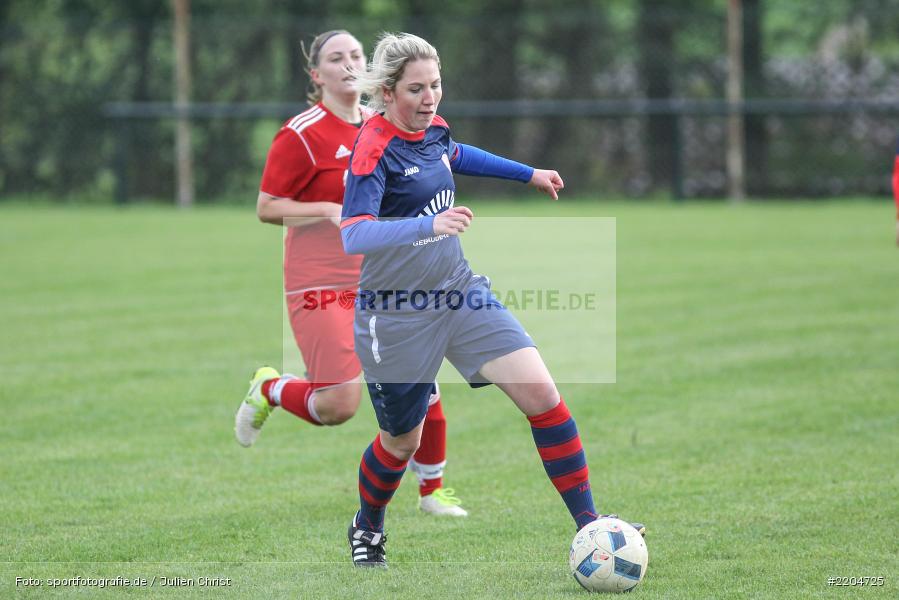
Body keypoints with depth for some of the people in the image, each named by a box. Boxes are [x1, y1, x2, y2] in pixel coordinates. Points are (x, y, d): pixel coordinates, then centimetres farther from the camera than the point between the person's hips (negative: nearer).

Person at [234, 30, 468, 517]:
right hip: (321, 288, -6)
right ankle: (269, 389, 18)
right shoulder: (301, 135, -10)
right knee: (338, 407, -13)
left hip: (381, 284, 6)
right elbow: (266, 208, -10)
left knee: (423, 387, -2)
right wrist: (330, 211, -21)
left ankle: (431, 491, 17)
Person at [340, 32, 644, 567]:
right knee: (403, 443, 10)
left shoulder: (433, 129, 2)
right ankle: (367, 529, 41)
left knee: (540, 391, -11)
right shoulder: (375, 150, -21)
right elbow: (352, 236, -36)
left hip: (460, 293, 6)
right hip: (397, 317, -6)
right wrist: (429, 224, -49)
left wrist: (529, 174, 34)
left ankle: (588, 524, -8)